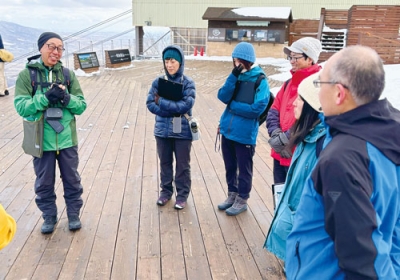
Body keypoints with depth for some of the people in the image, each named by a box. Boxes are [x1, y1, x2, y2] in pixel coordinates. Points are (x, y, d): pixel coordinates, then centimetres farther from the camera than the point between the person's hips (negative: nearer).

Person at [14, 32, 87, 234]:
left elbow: (82, 105, -3)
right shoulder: (27, 74, -5)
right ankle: (49, 217, 35)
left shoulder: (68, 74, 1)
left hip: (67, 139, 1)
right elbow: (21, 106, -12)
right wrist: (46, 98, -25)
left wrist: (66, 98, -22)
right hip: (42, 140, -1)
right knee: (44, 183, 14)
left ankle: (74, 214, 34)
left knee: (71, 180, 14)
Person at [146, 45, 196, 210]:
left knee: (182, 165, 9)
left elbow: (186, 105, -18)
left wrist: (162, 102, -16)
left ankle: (182, 195, 25)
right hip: (163, 130, 3)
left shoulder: (188, 83, -6)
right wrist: (174, 109, -17)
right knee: (165, 163, 16)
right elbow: (150, 103, -7)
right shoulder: (158, 82, 1)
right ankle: (165, 191, 33)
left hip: (183, 131, -2)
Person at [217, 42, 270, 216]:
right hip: (227, 130, 6)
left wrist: (233, 105, -10)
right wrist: (234, 76, -16)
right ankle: (232, 195, 36)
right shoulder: (236, 76, 7)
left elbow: (257, 109, -18)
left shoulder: (260, 81, -10)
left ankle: (242, 200, 26)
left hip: (245, 134, -6)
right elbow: (223, 97, -6)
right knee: (230, 167, 18)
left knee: (244, 169, 9)